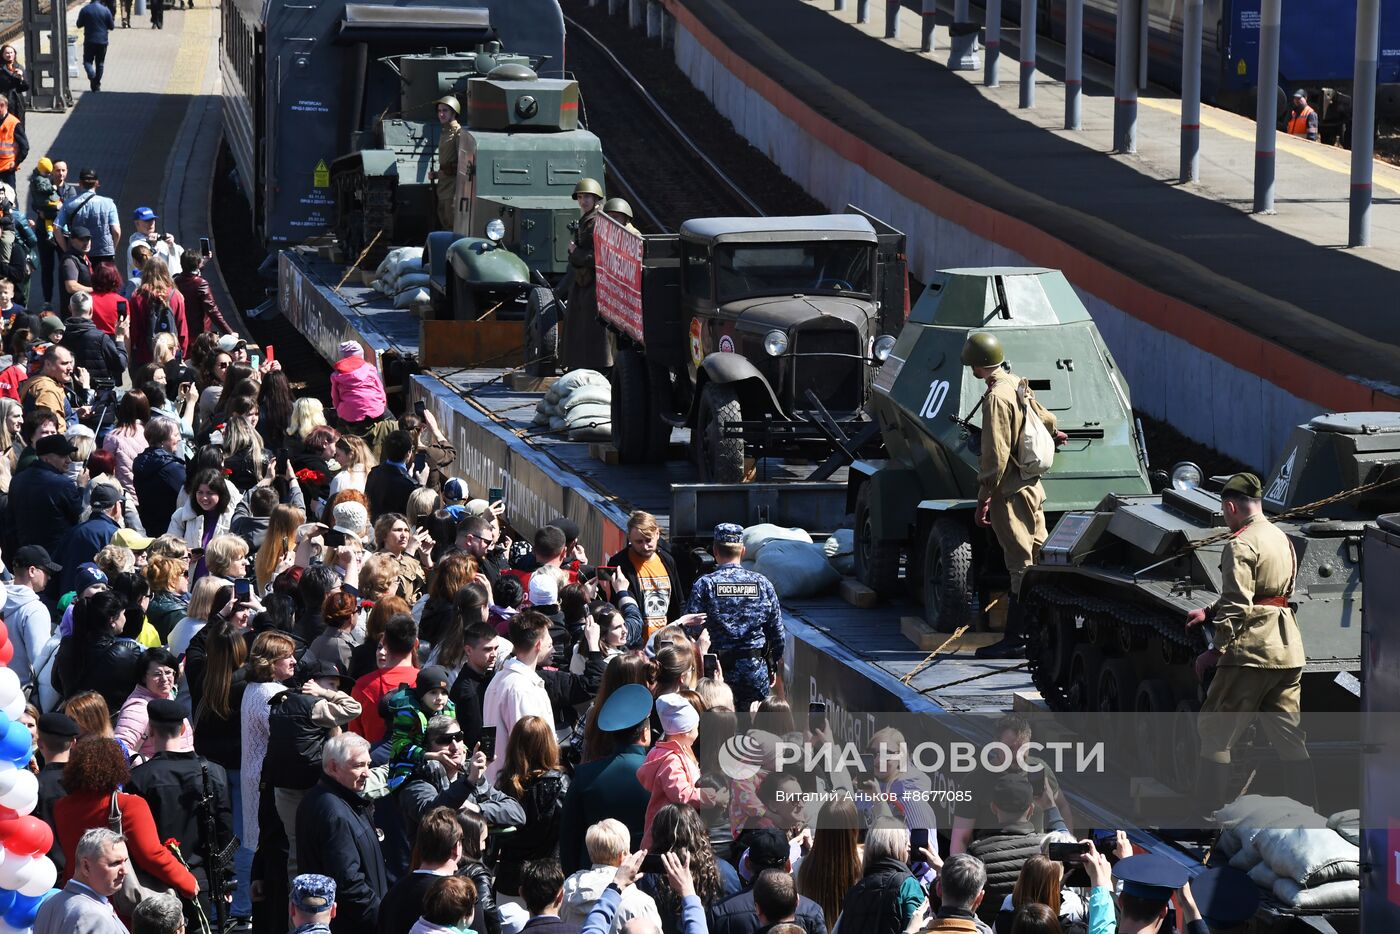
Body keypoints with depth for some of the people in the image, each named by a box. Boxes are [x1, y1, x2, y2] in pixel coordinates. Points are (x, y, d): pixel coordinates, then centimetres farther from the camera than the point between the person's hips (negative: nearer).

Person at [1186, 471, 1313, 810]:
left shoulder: (1240, 545, -12)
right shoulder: (1281, 539, 16)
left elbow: (1238, 607, -19)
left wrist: (1215, 650, -13)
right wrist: (1209, 612, 28)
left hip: (1250, 652, -8)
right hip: (1288, 652, 8)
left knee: (1215, 732, 1)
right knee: (1289, 737, 11)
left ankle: (1212, 817, -1)